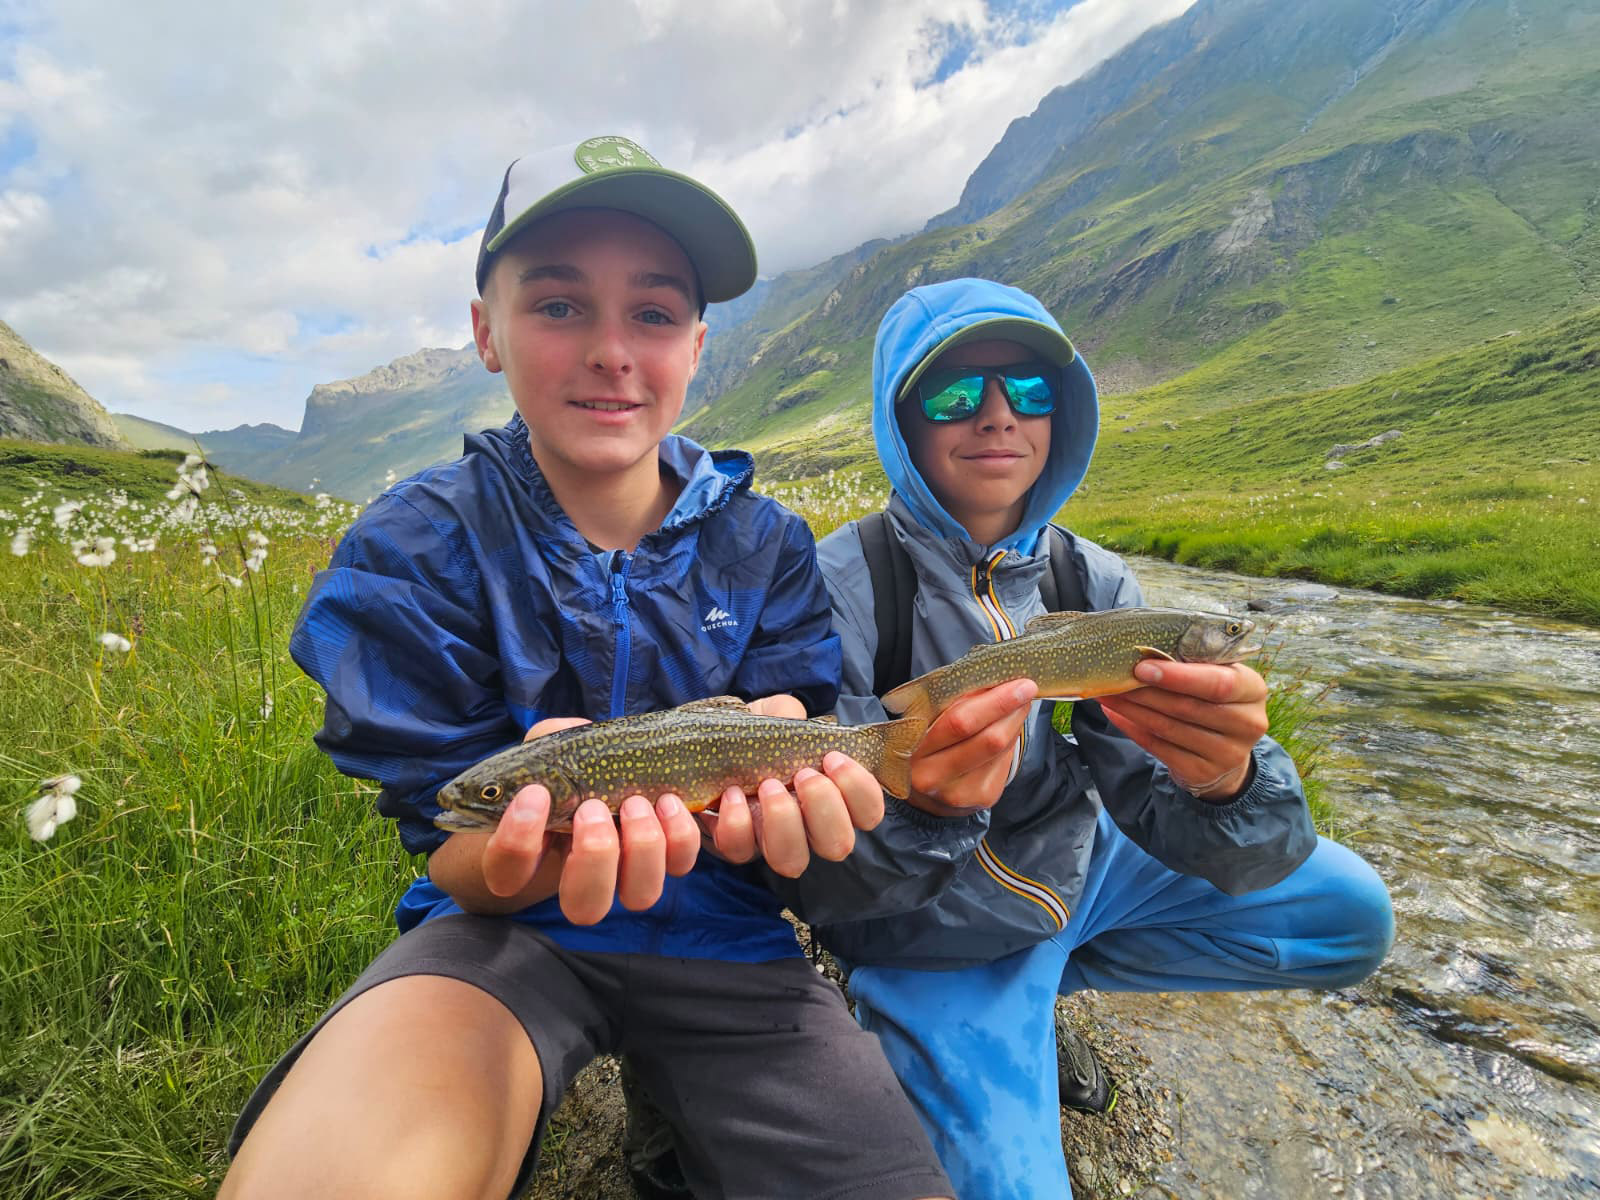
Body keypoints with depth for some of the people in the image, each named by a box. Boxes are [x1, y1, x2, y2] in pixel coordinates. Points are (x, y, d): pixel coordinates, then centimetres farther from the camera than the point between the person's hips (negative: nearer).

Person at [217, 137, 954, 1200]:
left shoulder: (768, 545, -3)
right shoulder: (413, 551, -8)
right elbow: (456, 864, -10)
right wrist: (535, 842, -34)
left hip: (718, 929, 3)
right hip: (506, 924, -1)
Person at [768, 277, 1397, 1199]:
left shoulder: (1095, 584, -9)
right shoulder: (842, 587, -23)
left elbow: (1185, 829, -16)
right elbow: (812, 883, -24)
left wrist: (1228, 783, -40)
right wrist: (917, 807, -45)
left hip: (1074, 873, 5)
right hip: (932, 942, -4)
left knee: (1352, 915, 7)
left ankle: (1050, 978, 13)